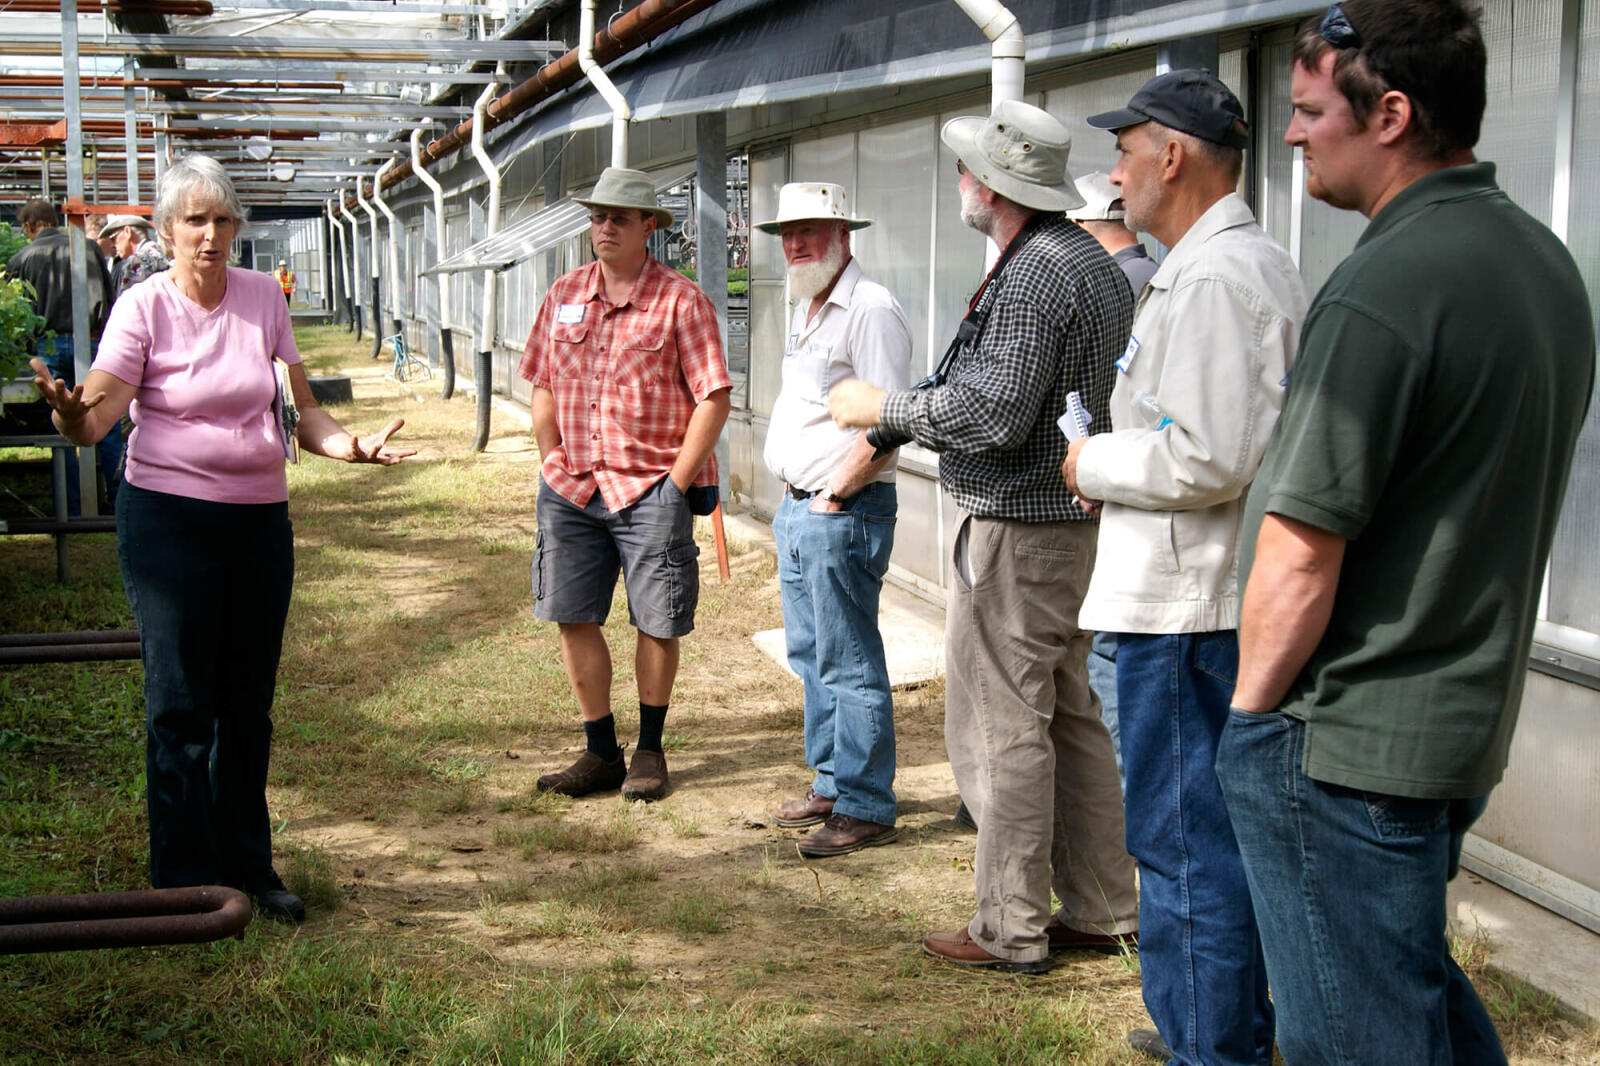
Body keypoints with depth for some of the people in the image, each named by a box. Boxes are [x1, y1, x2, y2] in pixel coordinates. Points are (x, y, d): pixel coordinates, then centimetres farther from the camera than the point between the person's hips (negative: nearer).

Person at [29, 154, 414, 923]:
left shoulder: (263, 298, 4)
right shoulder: (145, 306, -8)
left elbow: (298, 408, 8)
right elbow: (96, 417, -18)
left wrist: (350, 446, -11)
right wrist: (68, 411, -41)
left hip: (260, 519, 4)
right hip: (169, 519, -4)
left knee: (249, 703, 13)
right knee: (181, 705, -2)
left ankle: (248, 867, 26)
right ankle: (184, 881, 9)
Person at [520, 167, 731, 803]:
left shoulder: (680, 300, -6)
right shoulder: (564, 295, 10)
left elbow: (714, 398, -8)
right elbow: (543, 386, 16)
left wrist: (677, 482, -11)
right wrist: (554, 464, 7)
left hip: (651, 490, -4)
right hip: (572, 488, 5)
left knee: (657, 625, 4)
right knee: (573, 618, 6)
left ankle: (649, 751, 21)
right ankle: (601, 752, 19)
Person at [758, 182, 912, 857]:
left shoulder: (870, 309, -15)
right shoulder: (806, 310, 17)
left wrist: (833, 495, -16)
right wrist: (795, 501, 16)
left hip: (842, 513, -10)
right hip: (797, 507, 10)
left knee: (849, 665, -5)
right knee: (811, 656, 17)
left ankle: (865, 808, 2)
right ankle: (830, 784, 28)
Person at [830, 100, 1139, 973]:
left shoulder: (1031, 276, -18)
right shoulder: (1096, 263, 15)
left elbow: (992, 413, -23)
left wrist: (882, 407, -10)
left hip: (1016, 531, -10)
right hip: (1078, 519, 10)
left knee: (1001, 728, -3)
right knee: (1072, 719, 15)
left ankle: (1010, 930, 4)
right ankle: (1101, 910, 22)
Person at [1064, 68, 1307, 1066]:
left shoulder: (1211, 279, -18)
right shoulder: (1263, 263, 16)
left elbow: (1206, 459, -26)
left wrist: (1095, 464, -10)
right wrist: (1120, 466, 14)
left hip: (1188, 609, -11)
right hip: (1232, 597, 11)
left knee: (1187, 844, -3)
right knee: (1228, 836, 19)